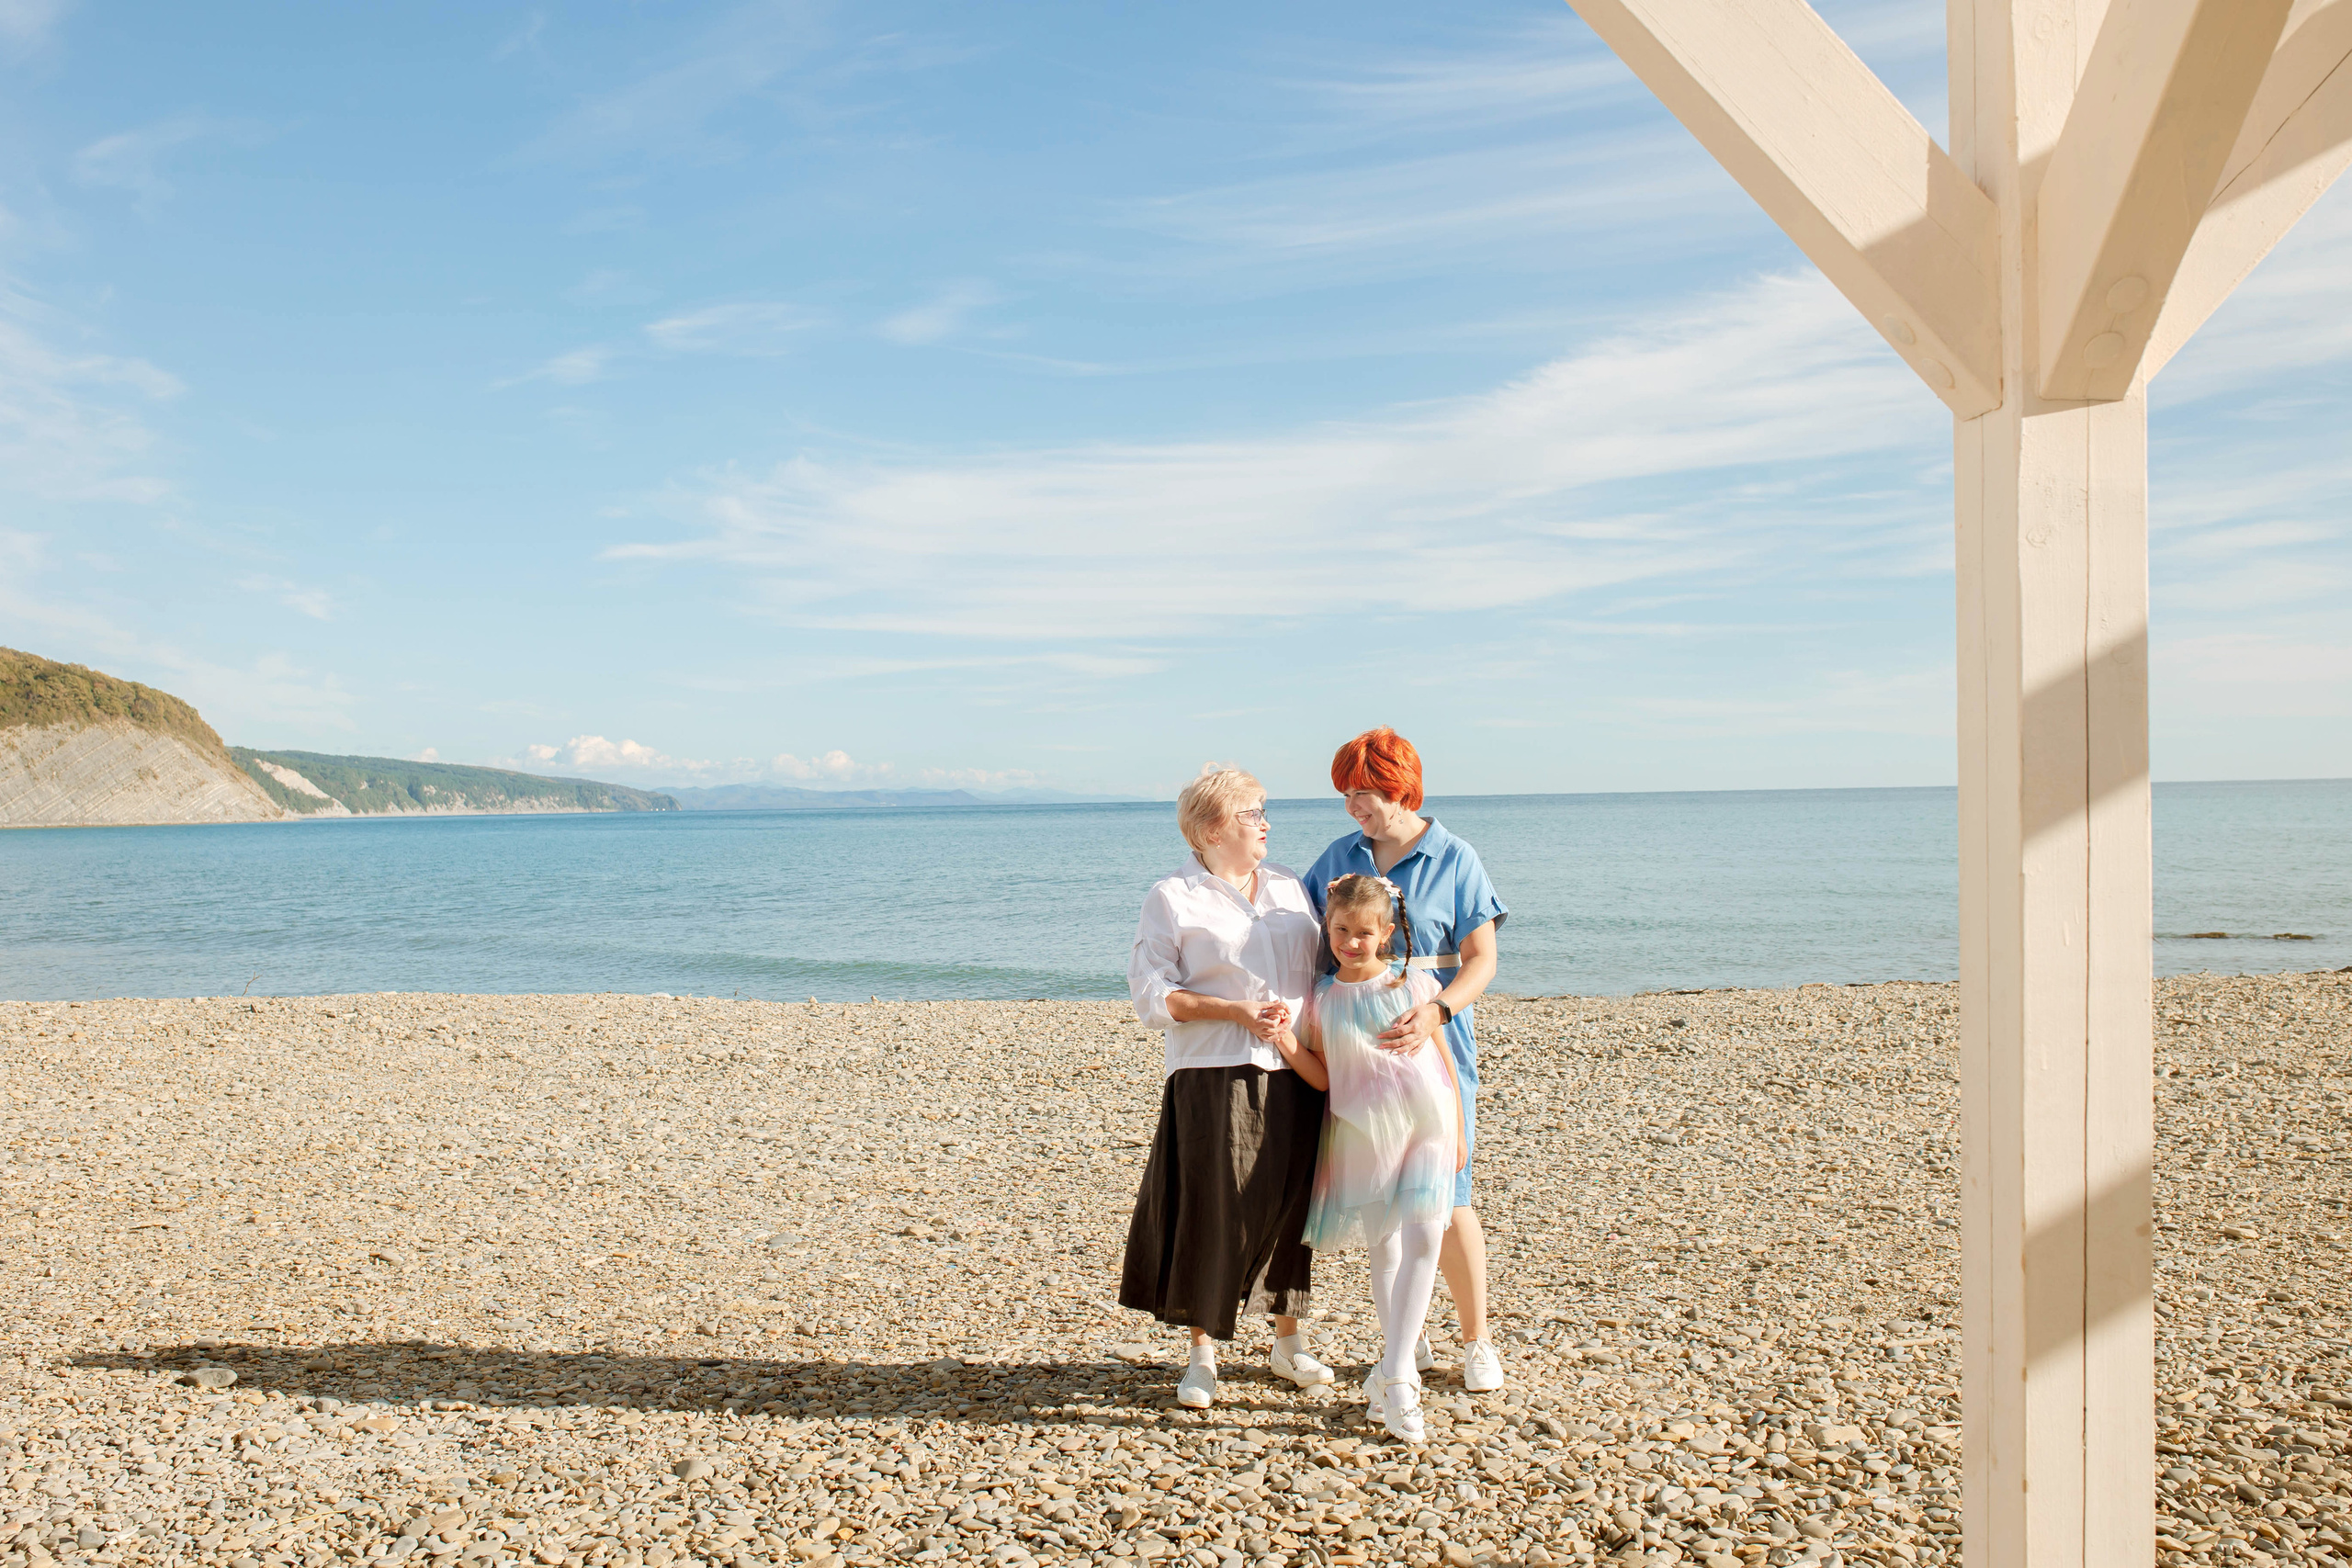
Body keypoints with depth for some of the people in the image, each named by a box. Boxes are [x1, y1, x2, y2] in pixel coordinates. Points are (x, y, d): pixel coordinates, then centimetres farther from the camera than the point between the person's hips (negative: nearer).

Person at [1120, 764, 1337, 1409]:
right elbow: (1152, 993, -6)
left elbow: (1326, 966, 16)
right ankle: (1203, 1353, 14)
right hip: (1213, 1079, -4)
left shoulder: (1288, 885, 14)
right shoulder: (1172, 897, -1)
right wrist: (1236, 1012, -15)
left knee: (1291, 1204, 10)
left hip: (1295, 1075, 5)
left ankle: (1289, 1340, 28)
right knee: (1212, 1211, -2)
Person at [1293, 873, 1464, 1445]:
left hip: (1426, 1125, 0)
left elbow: (1444, 1059, 8)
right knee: (1382, 1249, 9)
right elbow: (1322, 1077, 4)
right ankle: (1399, 1370, 22)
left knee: (1423, 1238, -13)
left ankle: (1393, 1376, -9)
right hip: (1362, 1134, 1)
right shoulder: (1321, 998, 2)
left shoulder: (1415, 984, 1)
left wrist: (1457, 1132, 8)